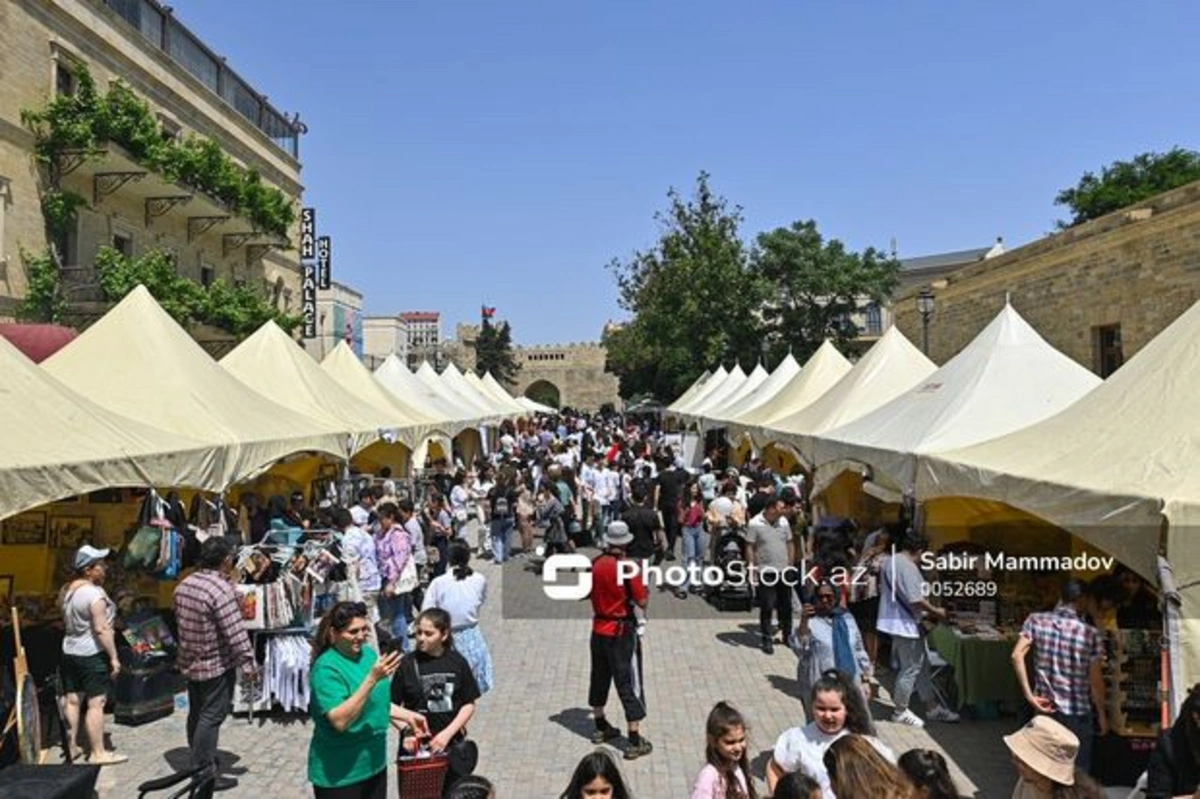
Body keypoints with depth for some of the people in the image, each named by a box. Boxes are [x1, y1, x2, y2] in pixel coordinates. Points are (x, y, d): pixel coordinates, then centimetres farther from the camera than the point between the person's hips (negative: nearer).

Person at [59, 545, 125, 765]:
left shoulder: (66, 590, 8)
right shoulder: (94, 593, -20)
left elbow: (65, 623, 18)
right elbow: (101, 630, -21)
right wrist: (114, 657, -16)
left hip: (69, 652, 9)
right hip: (92, 655, -9)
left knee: (71, 700, 14)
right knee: (95, 703, -4)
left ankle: (71, 747, 23)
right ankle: (97, 753, 0)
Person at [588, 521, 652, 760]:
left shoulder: (595, 564, -2)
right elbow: (643, 602, -16)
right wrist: (643, 586, 2)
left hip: (599, 629, 6)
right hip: (622, 632, -6)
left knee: (599, 678, 20)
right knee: (629, 685, 0)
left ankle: (601, 727, 36)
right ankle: (635, 742, 4)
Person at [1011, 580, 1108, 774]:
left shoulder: (1036, 620, -4)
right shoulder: (1091, 633, -10)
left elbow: (1017, 655, -14)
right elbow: (1096, 679, -6)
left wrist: (1029, 695, -9)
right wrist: (1101, 714, 7)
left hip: (1045, 708, 3)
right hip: (1077, 713, -2)